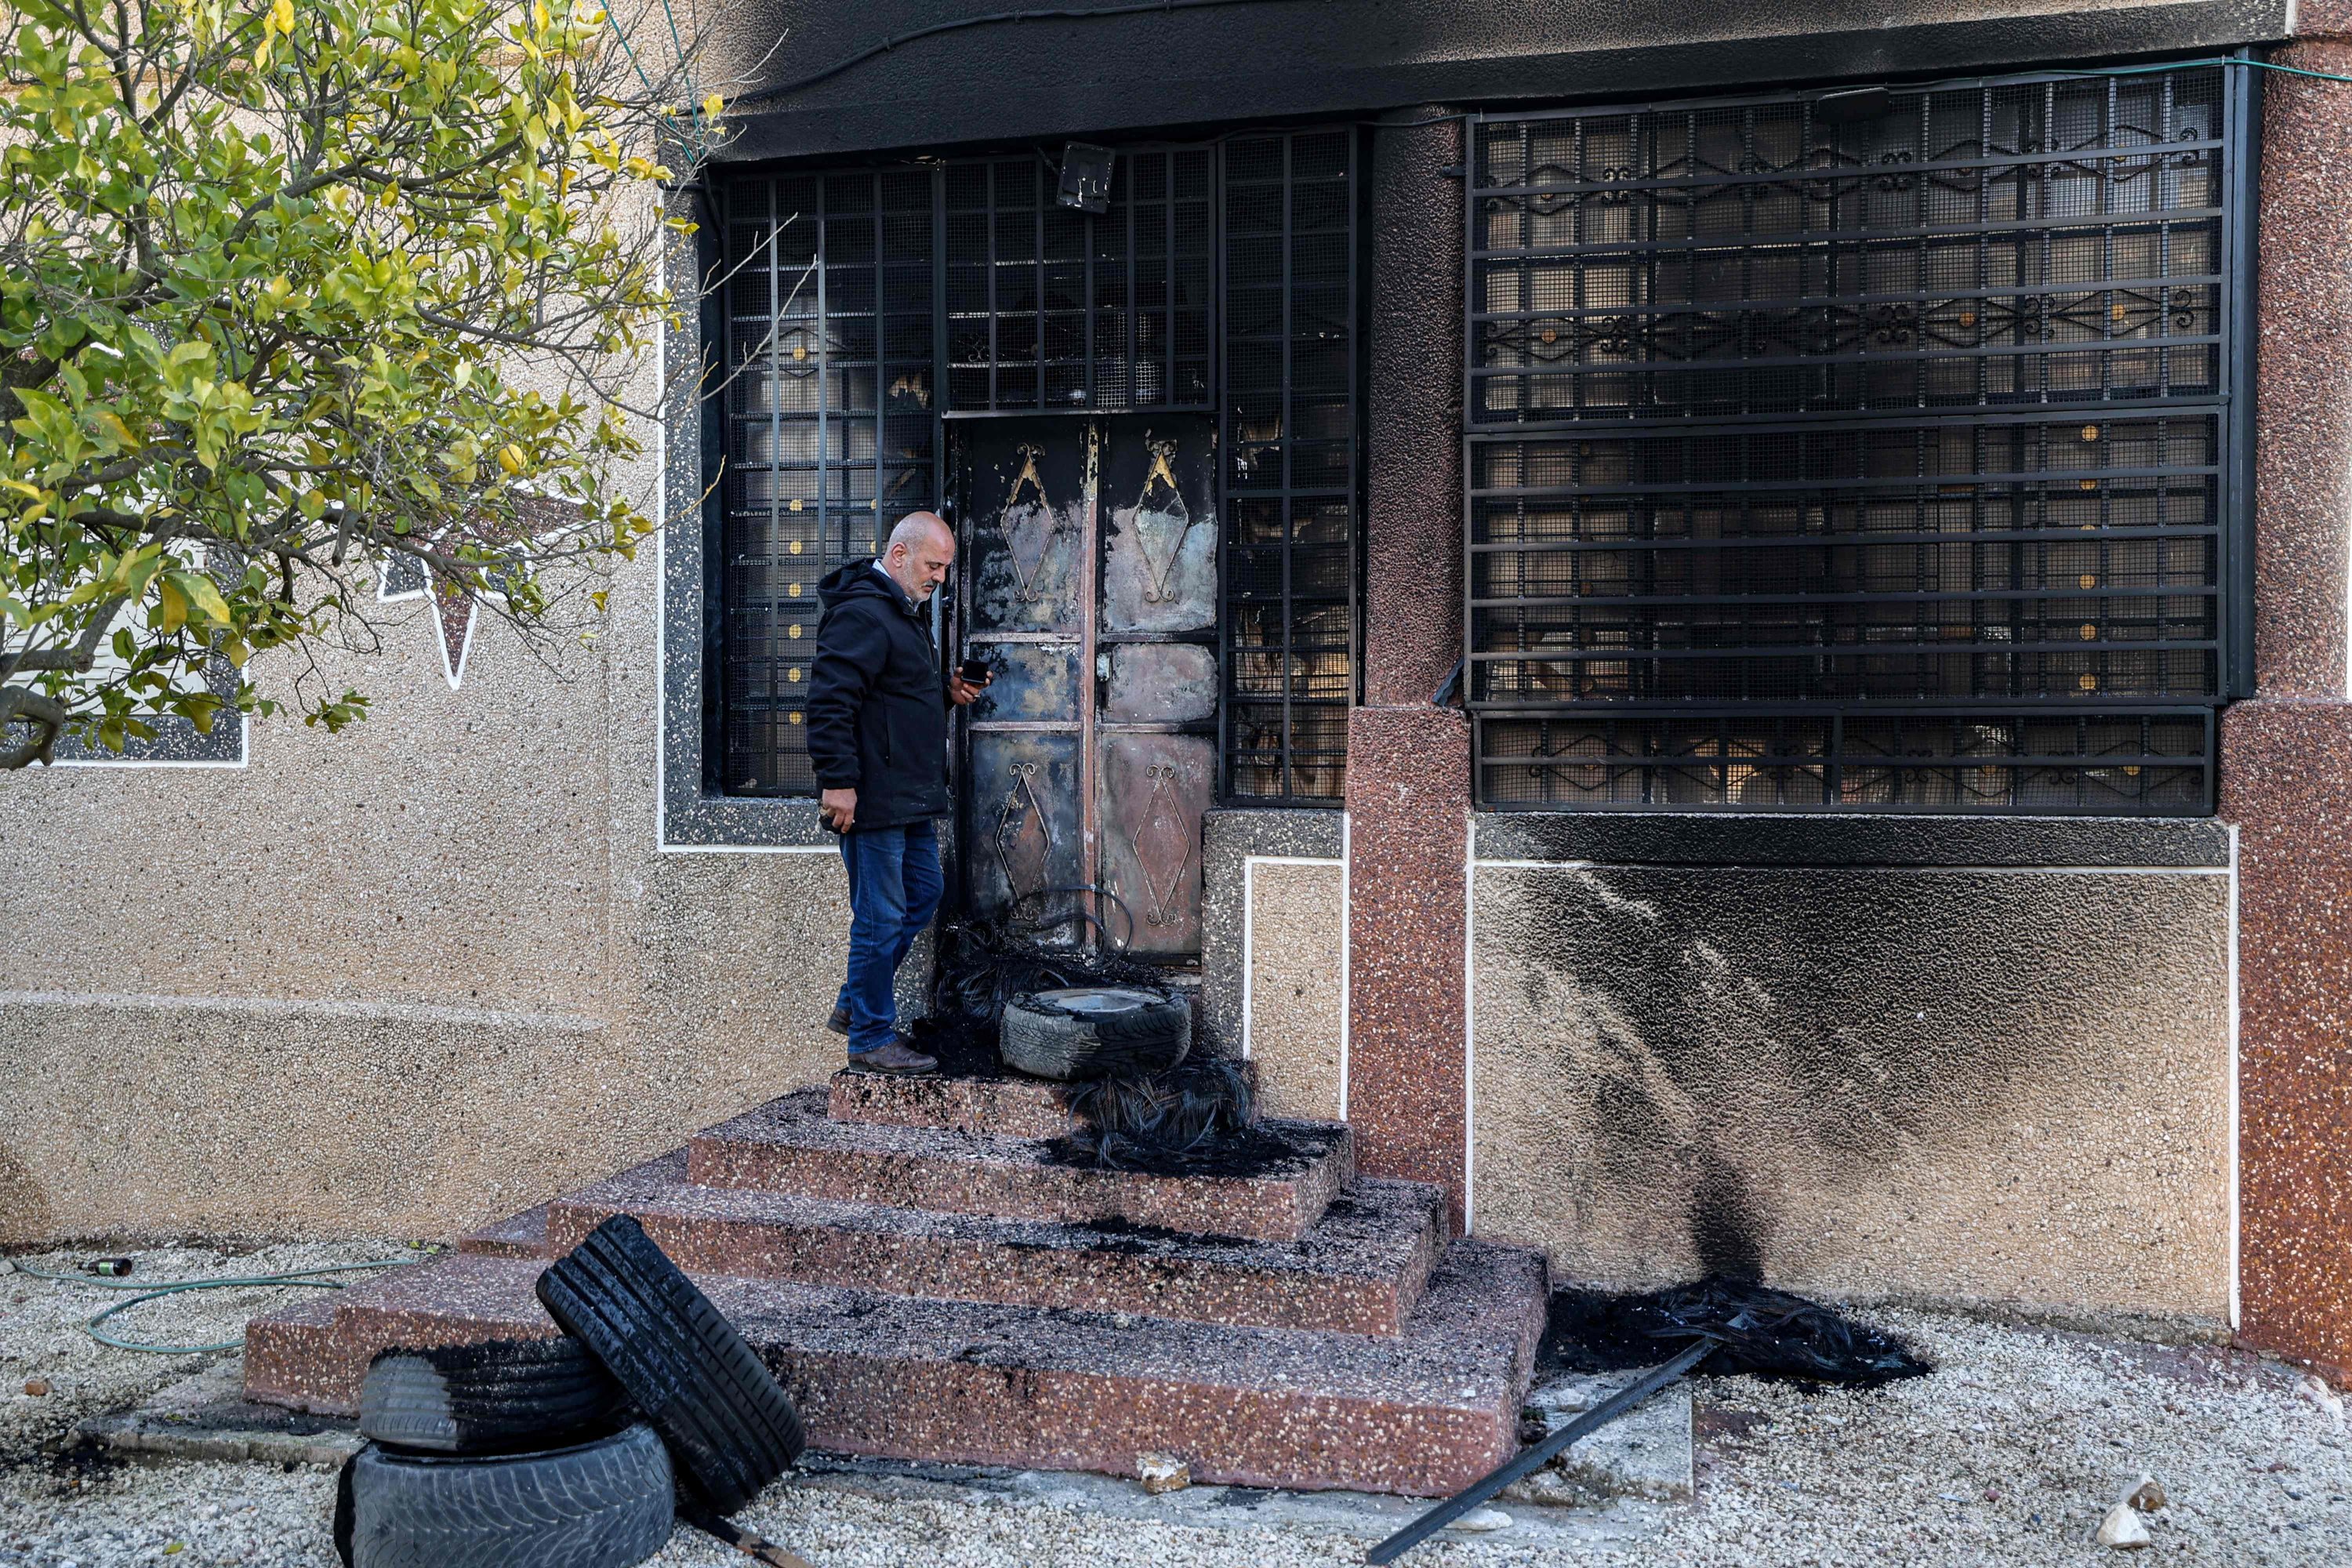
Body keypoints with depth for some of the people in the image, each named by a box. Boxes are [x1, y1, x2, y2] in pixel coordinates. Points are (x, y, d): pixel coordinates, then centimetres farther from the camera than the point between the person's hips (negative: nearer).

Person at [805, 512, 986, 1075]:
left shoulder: (906, 611, 17)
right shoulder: (861, 614, -17)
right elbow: (830, 698, -24)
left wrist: (945, 689, 13)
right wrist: (838, 781, -26)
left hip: (910, 797, 11)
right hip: (872, 797, -11)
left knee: (924, 891, 18)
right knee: (881, 917, -3)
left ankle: (854, 1006, 29)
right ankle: (871, 1038, 9)